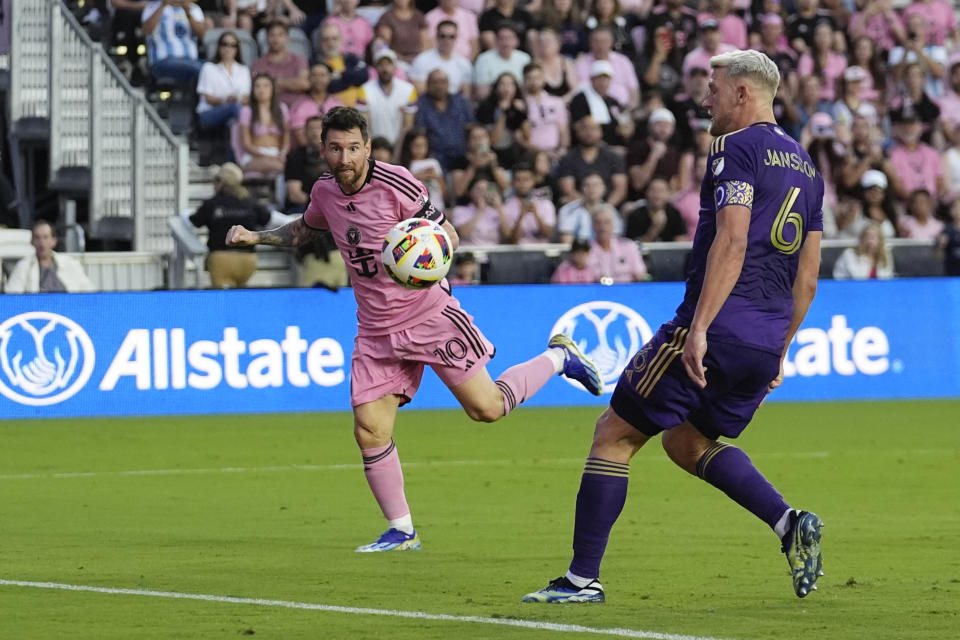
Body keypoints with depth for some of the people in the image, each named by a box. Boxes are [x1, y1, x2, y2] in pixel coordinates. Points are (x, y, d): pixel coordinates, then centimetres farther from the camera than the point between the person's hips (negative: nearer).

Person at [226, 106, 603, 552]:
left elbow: (447, 234, -10)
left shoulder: (396, 183, -16)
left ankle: (558, 356, 20)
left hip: (429, 314, -5)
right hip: (376, 329, 5)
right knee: (369, 430, -7)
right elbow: (304, 230, 25)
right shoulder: (325, 191, 3)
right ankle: (401, 531, 8)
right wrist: (254, 237, 11)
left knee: (485, 407, -8)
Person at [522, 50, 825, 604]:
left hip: (716, 329, -8)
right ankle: (789, 522, 5)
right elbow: (807, 277, 21)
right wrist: (780, 350, 26)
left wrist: (699, 328, -24)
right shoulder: (805, 165, 19)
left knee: (615, 434, 2)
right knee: (688, 441, 25)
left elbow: (732, 243, -19)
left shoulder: (738, 148, -7)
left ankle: (583, 577, 1)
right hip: (767, 340, 8)